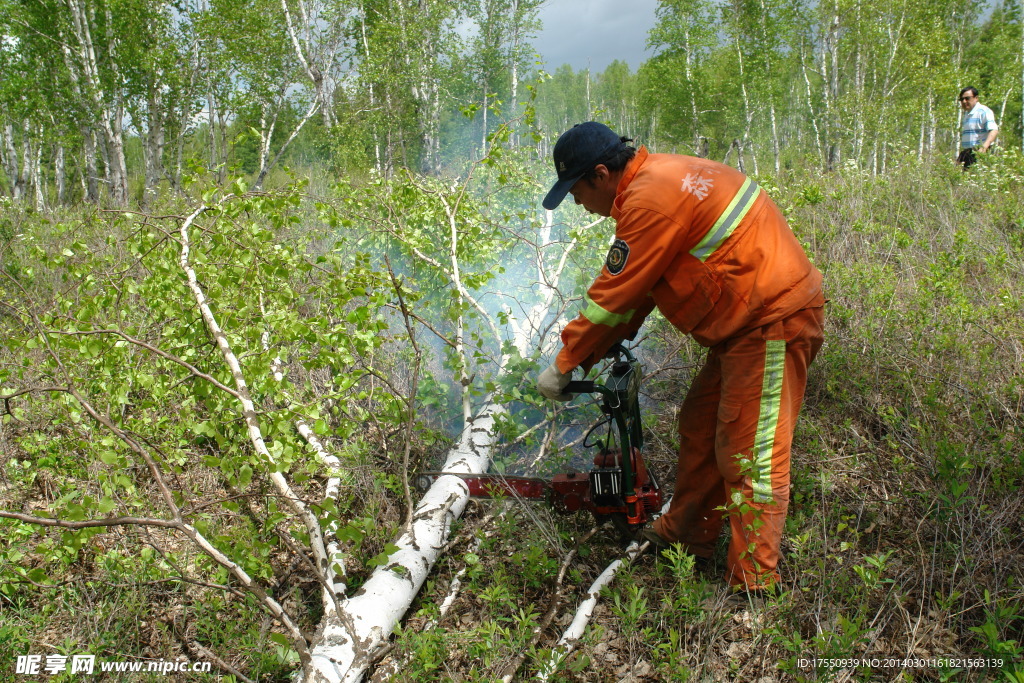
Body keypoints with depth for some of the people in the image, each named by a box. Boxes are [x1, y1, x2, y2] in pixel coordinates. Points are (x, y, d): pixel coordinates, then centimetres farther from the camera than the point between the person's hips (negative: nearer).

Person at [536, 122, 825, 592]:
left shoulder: (651, 199, -21)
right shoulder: (660, 177, 12)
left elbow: (613, 297, -16)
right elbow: (630, 289, 14)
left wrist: (564, 366, -4)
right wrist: (588, 356, 12)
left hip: (773, 323, -11)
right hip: (748, 322, 11)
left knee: (748, 456, -6)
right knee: (699, 426, 17)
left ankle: (753, 586, 4)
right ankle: (685, 536, 31)